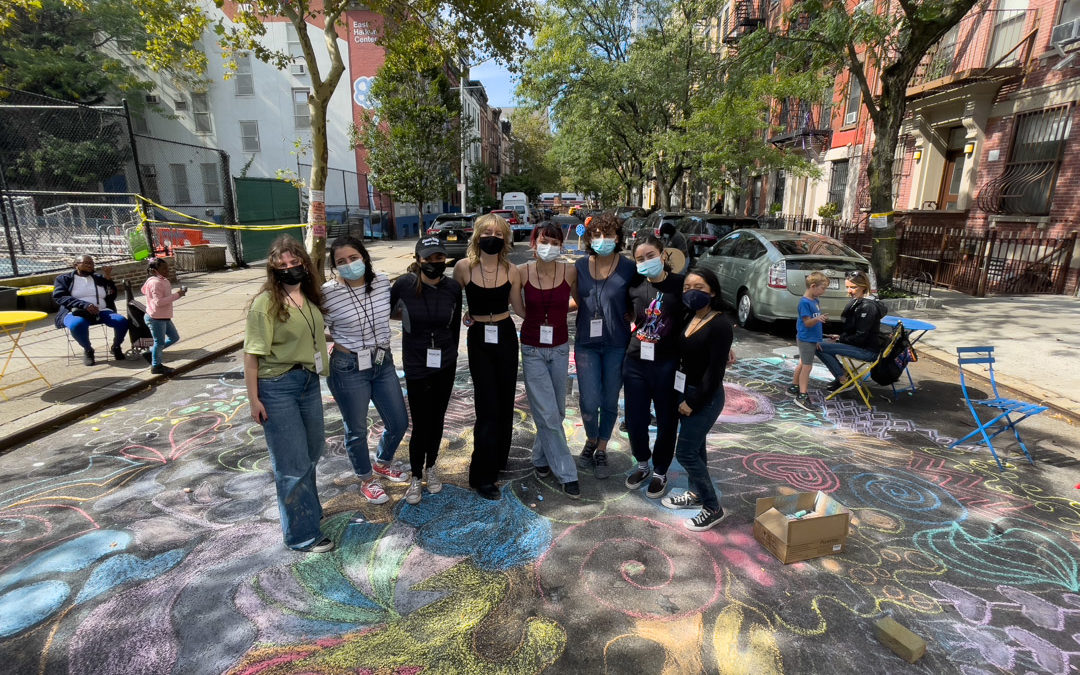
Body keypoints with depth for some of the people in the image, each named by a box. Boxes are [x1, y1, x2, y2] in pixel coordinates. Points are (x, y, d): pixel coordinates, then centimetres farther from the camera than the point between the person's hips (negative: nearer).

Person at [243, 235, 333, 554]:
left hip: (309, 382, 7)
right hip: (277, 387, -7)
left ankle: (307, 508, 45)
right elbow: (251, 353, -14)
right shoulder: (265, 302, -15)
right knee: (292, 463, 2)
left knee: (311, 451, 21)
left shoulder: (310, 296, 4)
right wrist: (254, 399, -14)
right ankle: (302, 534, 18)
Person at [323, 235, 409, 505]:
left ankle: (382, 463, 45)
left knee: (399, 423, 14)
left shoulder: (383, 282, -3)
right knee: (357, 430, 12)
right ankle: (367, 480, 37)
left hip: (383, 363, 5)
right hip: (348, 368, -4)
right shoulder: (328, 293, -15)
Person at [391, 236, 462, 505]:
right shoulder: (405, 284, -14)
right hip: (416, 366, -3)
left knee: (437, 419, 15)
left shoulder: (453, 287, -6)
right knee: (420, 425, 2)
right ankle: (416, 477, 25)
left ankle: (430, 468, 37)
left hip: (445, 365, 3)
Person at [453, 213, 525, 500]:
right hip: (479, 339, -2)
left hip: (506, 337, 3)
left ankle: (499, 458, 33)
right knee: (488, 406, -4)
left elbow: (520, 309, 3)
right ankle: (482, 475, 9)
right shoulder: (464, 267, -9)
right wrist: (463, 315, -2)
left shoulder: (511, 271, -4)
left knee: (505, 401, 11)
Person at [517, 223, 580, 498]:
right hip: (532, 349, -2)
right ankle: (566, 472, 10)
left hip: (560, 348, 2)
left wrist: (559, 310, -2)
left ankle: (541, 457, 37)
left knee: (556, 411, 13)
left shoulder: (570, 271, -7)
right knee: (547, 413, -4)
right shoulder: (521, 272, -10)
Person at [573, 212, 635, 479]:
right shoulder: (580, 266, 2)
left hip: (617, 344, -1)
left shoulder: (628, 268, -5)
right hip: (586, 343, 1)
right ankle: (591, 441, 28)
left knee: (609, 402, 10)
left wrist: (626, 317, -12)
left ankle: (601, 450, 32)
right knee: (589, 402, -4)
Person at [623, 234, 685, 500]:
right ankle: (642, 465, 37)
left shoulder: (680, 284, -9)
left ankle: (660, 472, 33)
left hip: (668, 365, -3)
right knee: (634, 420, 10)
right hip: (636, 363, 3)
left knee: (666, 422, 11)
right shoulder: (635, 286, 2)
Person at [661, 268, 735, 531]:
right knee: (695, 446, 19)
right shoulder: (689, 319, 5)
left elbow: (715, 372, -20)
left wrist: (694, 402, -15)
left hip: (706, 397, -7)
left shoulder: (720, 325, -19)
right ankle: (695, 494, 35)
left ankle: (712, 508, 11)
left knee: (685, 452, -4)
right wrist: (685, 398, 2)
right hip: (685, 391, 7)